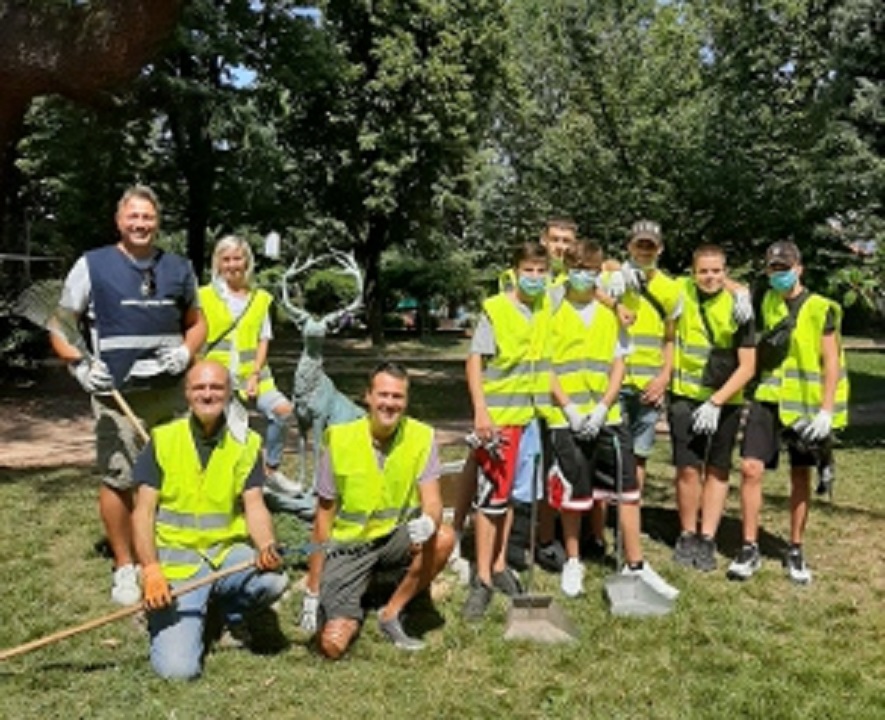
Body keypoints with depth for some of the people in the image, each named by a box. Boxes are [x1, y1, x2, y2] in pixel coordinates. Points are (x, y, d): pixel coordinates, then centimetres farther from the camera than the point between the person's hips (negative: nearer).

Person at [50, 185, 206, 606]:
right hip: (118, 394, -3)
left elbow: (197, 322, 20)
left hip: (172, 392, 3)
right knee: (117, 480, -3)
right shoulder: (92, 265, 2)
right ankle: (124, 566, 13)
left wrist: (186, 351, -1)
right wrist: (80, 366, -12)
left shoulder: (178, 268, 12)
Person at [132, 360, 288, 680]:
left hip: (228, 551, 2)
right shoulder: (162, 440, -2)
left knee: (273, 579, -31)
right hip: (176, 560, -2)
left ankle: (231, 609, 5)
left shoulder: (246, 443, 3)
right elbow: (143, 511, -4)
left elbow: (254, 506, -4)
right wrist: (151, 570, -18)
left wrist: (267, 546, -26)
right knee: (178, 668, -18)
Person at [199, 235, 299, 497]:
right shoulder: (205, 296, 5)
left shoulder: (260, 298, 10)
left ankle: (270, 470, -7)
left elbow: (263, 341, 8)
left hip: (251, 374, 1)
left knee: (282, 409, -21)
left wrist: (255, 375, -5)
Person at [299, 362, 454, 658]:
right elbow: (324, 518, -6)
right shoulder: (340, 440, -12)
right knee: (332, 645, -17)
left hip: (395, 537, 2)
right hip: (348, 547, -2)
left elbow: (432, 500, -14)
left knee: (443, 538, -30)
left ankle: (391, 614, -7)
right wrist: (312, 593, -6)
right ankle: (352, 615, 21)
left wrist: (429, 522, -42)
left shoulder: (421, 437, -9)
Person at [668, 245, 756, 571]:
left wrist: (716, 402, -16)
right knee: (688, 469, -5)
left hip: (726, 401, 0)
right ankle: (687, 535, 13)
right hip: (686, 396, 0)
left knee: (717, 471, 7)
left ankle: (707, 540, 16)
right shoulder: (681, 292, -5)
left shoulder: (737, 308, -9)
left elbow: (747, 367, -9)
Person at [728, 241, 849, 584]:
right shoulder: (765, 303, 8)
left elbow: (831, 362, -6)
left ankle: (795, 552, 20)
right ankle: (750, 549, 4)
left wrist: (826, 411, -13)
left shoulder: (821, 309, -4)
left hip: (805, 402, -3)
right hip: (768, 398, 3)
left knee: (800, 478, 7)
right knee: (751, 469, -6)